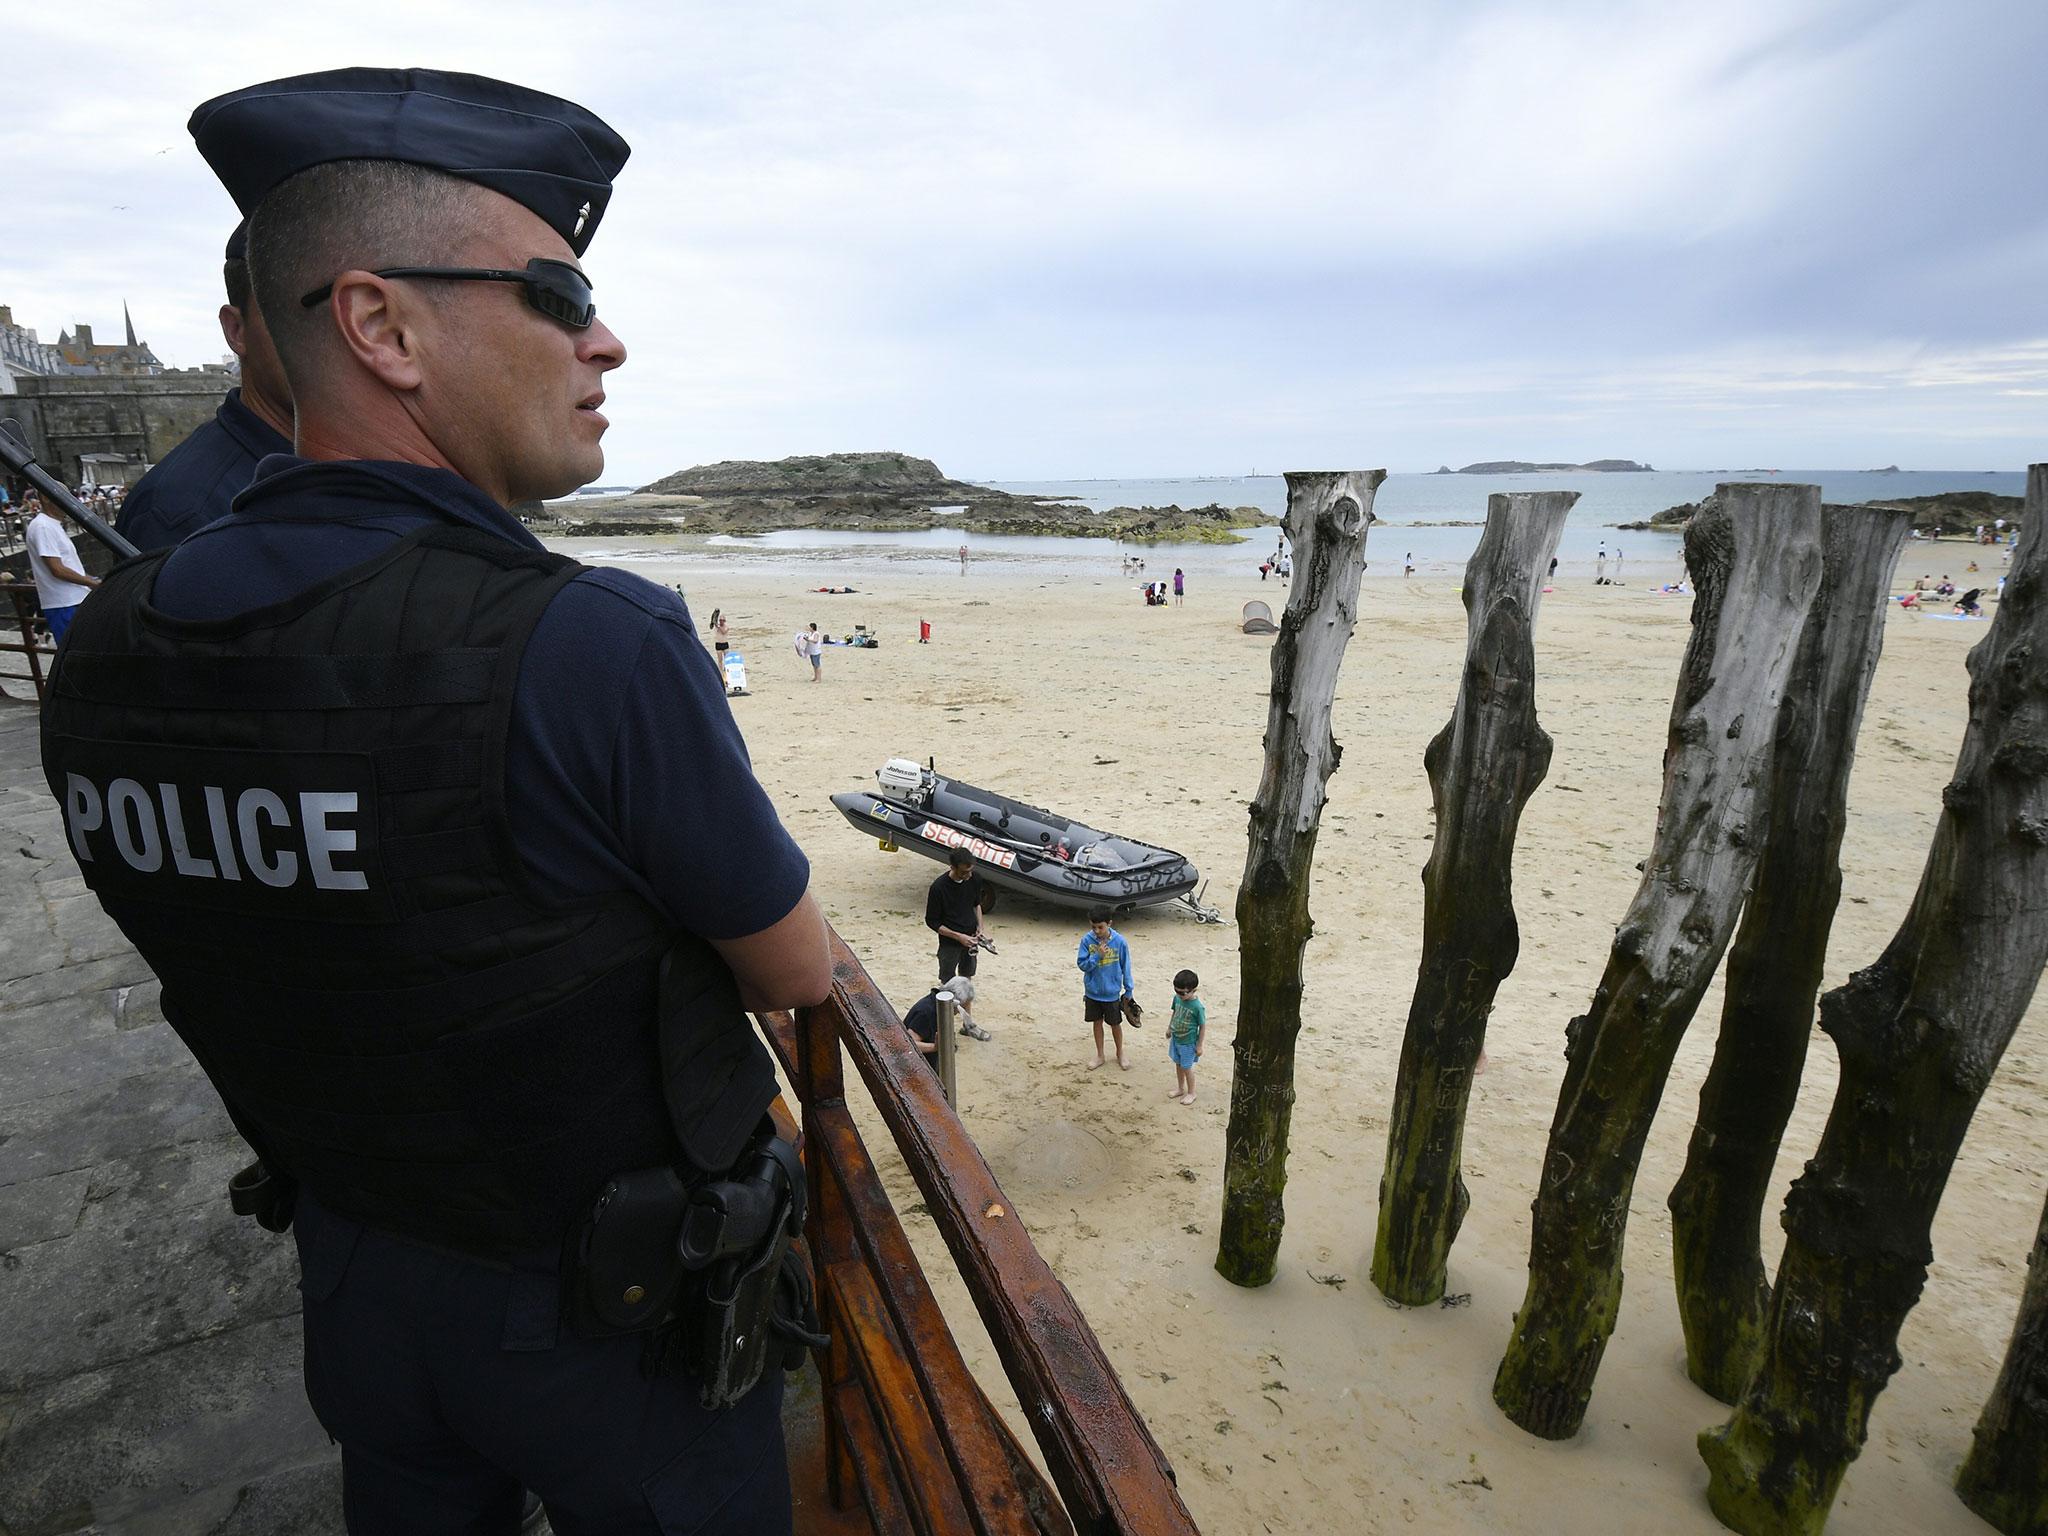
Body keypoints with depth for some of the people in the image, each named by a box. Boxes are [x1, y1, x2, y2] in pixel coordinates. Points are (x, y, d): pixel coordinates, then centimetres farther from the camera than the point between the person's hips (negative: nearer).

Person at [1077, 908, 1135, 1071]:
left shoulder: (1120, 941, -17)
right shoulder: (1087, 940, -13)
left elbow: (1125, 967, -7)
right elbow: (1082, 964, -10)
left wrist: (1128, 990, -2)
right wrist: (1097, 955, -25)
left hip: (1112, 992, -1)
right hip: (1093, 992, 2)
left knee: (1115, 1024, 14)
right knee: (1097, 1022, 17)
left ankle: (1120, 1054, 36)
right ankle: (1100, 1055, 34)